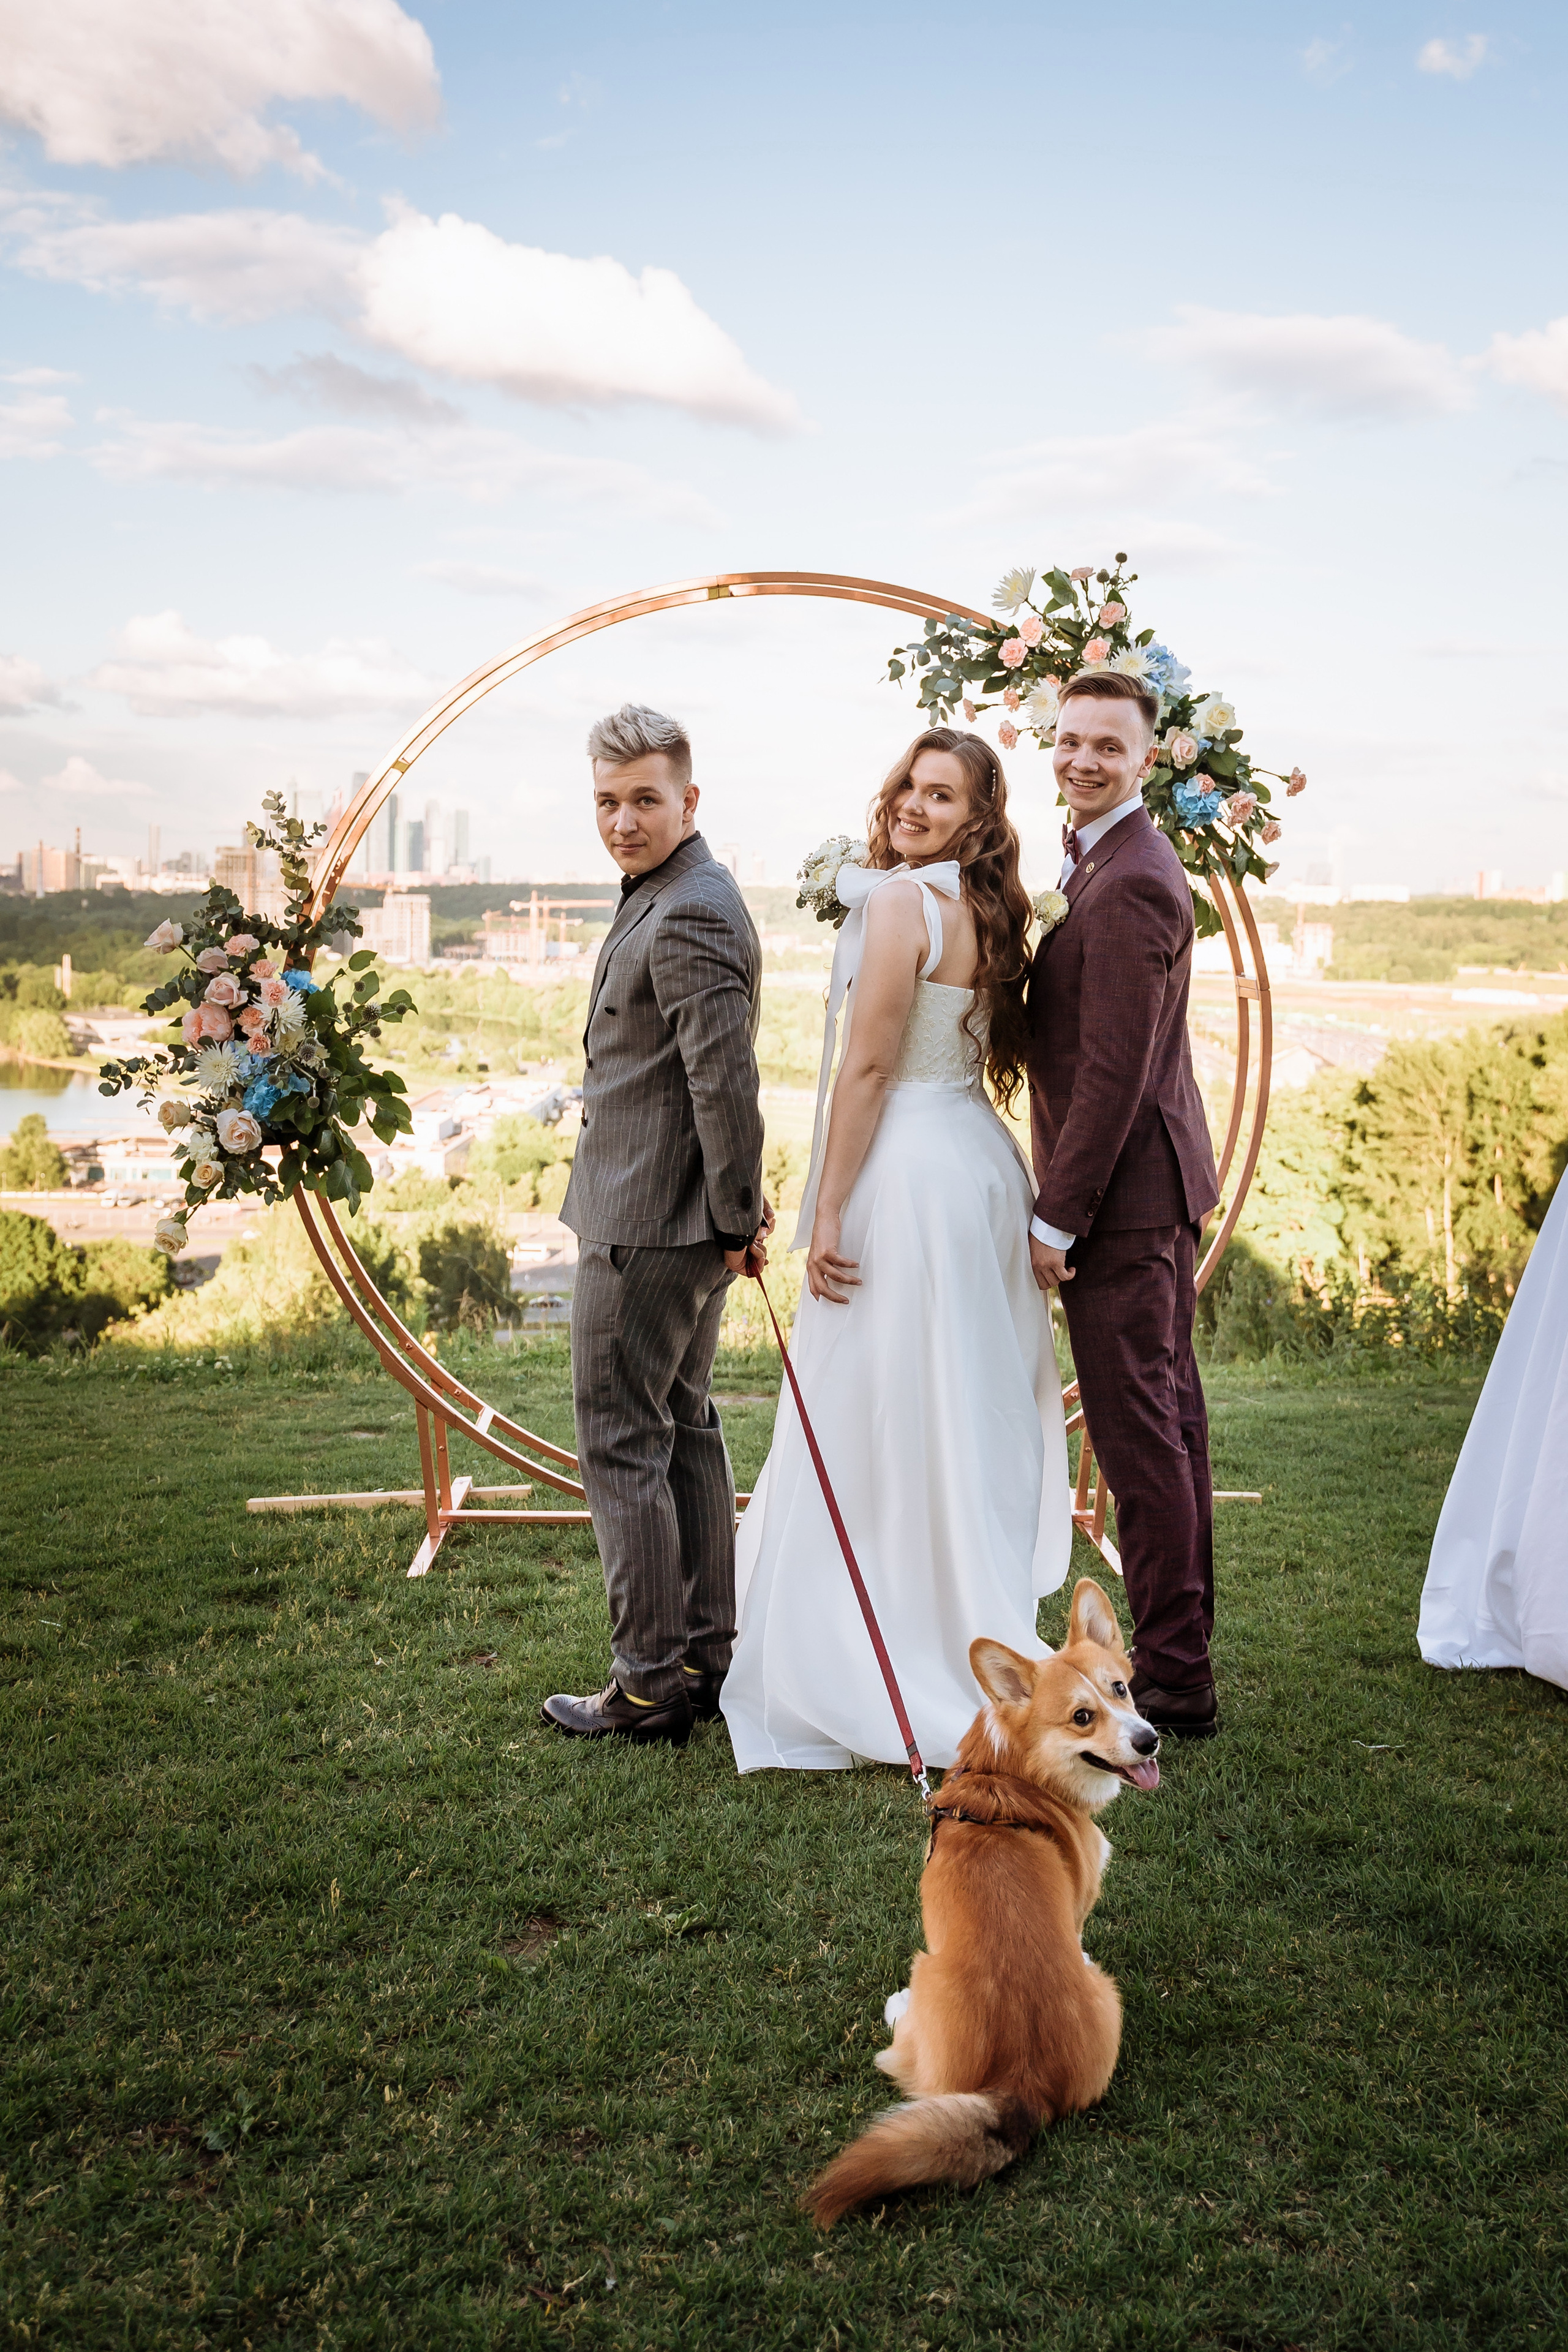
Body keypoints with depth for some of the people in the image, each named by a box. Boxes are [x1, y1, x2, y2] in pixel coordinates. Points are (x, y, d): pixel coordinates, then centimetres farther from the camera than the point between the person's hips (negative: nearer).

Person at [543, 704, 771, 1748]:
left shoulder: (687, 917, -20)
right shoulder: (678, 897, 15)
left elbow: (727, 1080, -23)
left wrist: (738, 1218, -14)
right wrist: (738, 1203, 19)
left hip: (648, 1228, -11)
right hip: (686, 1225, 11)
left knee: (622, 1443, -2)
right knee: (685, 1429, 16)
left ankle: (651, 1681, 6)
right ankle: (706, 1656, 26)